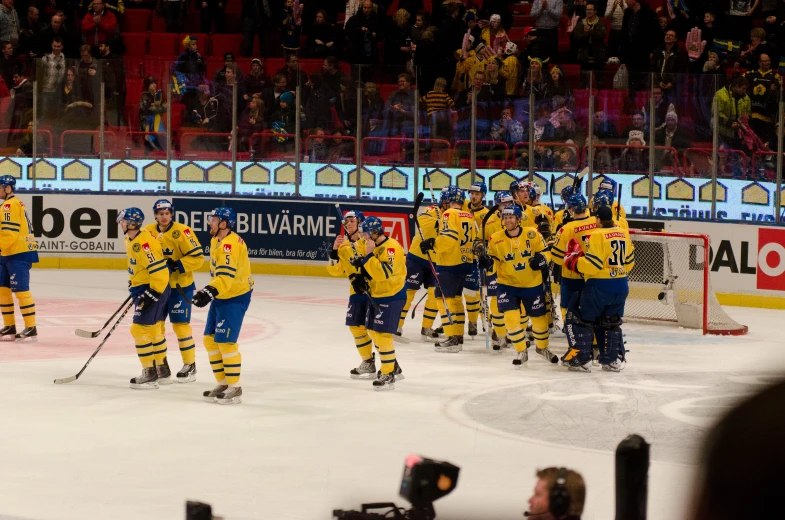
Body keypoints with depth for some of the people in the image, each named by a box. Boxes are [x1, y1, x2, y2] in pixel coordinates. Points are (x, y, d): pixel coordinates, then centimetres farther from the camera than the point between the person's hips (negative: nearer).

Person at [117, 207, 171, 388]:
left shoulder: (143, 244, -26)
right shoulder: (130, 240, 7)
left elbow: (159, 271, -28)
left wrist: (153, 294, -27)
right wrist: (133, 285, 24)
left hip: (154, 289, -11)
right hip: (142, 289, 11)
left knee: (140, 329, -10)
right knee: (154, 329, 18)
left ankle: (150, 374, -5)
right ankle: (163, 371, 29)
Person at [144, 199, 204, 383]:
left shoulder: (182, 232, -18)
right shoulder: (148, 232, 0)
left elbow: (197, 257, -17)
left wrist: (176, 266, -25)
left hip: (180, 286, -6)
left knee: (180, 324, -6)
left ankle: (190, 365, 5)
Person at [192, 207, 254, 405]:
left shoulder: (230, 244, -23)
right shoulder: (217, 240, 10)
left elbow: (226, 275, -34)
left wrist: (209, 292, -44)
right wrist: (210, 292, 28)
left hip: (235, 298, -11)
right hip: (221, 297, 11)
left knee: (225, 342, -12)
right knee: (210, 339, 10)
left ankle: (235, 388, -4)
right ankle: (222, 384, 18)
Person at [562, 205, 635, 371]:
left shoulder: (597, 235, -15)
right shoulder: (623, 233, 7)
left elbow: (592, 265, -20)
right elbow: (629, 261, 15)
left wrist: (573, 260, -6)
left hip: (599, 286, -7)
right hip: (621, 286, 7)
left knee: (580, 319, 6)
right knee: (611, 323, 20)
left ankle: (580, 359, 3)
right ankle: (614, 360, 19)